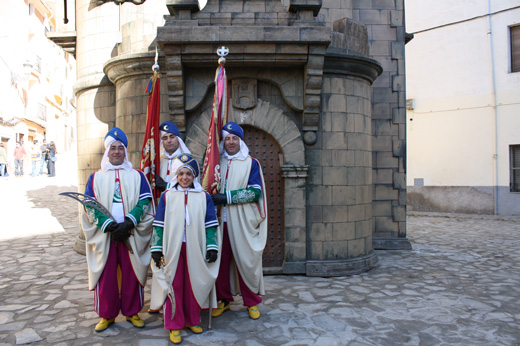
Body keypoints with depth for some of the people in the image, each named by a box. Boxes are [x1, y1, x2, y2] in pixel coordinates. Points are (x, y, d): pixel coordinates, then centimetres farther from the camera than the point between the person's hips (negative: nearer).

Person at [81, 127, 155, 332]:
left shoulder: (137, 176, 7)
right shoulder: (96, 178, 8)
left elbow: (145, 202, -3)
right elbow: (89, 206, -1)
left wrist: (128, 223, -17)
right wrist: (109, 225, -15)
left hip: (131, 236, 0)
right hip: (104, 236, 1)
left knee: (131, 275, 6)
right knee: (106, 276, 6)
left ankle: (132, 312, 23)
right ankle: (107, 315, 23)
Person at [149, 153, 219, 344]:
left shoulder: (204, 197, 4)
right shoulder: (167, 196, 3)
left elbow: (210, 224, 4)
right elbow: (159, 224, 3)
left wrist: (212, 247, -2)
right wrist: (156, 248, -1)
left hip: (195, 248, 1)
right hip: (172, 248, 0)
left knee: (194, 285, 9)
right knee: (174, 285, 4)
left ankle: (192, 320, 28)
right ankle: (174, 325, 18)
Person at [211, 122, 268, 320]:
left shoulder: (251, 163, 2)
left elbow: (255, 191, -9)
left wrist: (227, 197, -15)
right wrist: (213, 198, -3)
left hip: (243, 221, -2)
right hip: (220, 220, 3)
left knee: (246, 260, 2)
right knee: (221, 260, 5)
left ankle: (252, 302, 17)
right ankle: (224, 299, 22)